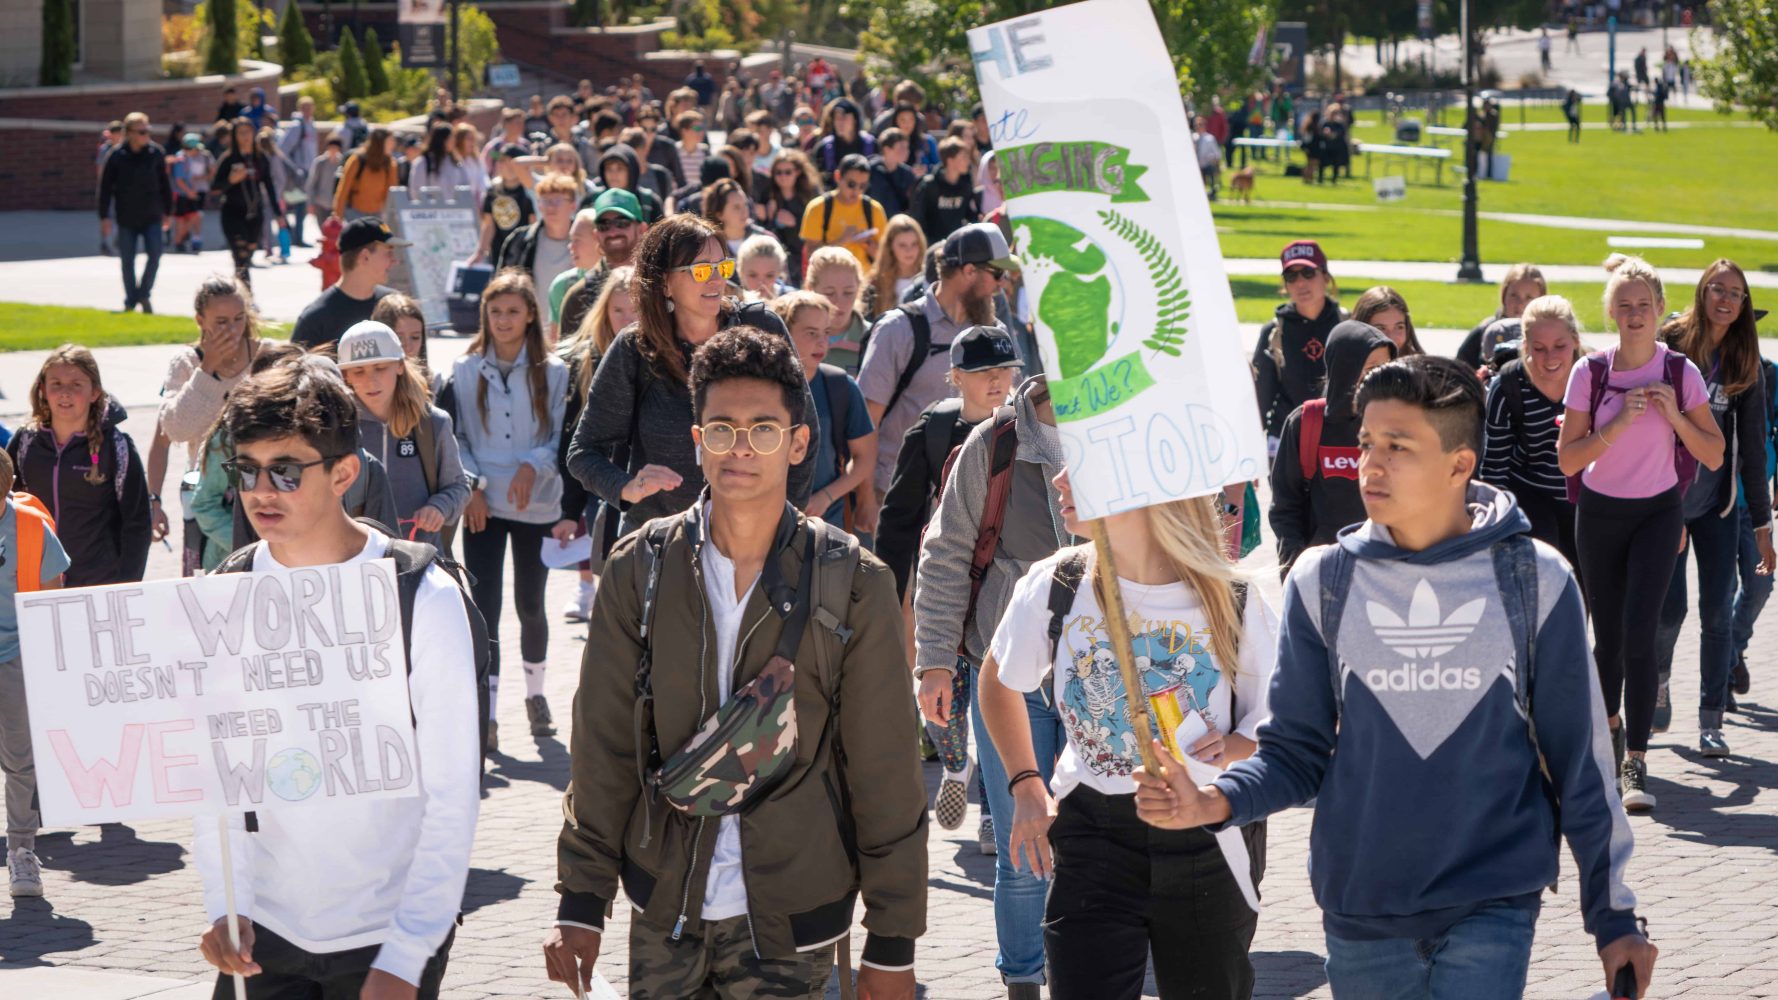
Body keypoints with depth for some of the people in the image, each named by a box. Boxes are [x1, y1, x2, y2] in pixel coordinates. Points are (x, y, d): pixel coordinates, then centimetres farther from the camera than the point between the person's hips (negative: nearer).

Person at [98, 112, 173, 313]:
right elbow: (105, 187, -4)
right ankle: (131, 300, 20)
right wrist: (104, 217, -7)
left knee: (154, 255, -10)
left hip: (152, 217, 1)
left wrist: (167, 212, 11)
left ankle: (144, 294, 8)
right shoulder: (116, 156, -8)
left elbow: (165, 184, 8)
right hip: (126, 218, -1)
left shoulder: (156, 153, -2)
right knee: (127, 261, 6)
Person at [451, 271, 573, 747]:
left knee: (530, 604, 12)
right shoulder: (466, 370, 2)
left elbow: (563, 436, 0)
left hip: (537, 506, 0)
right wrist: (471, 484, -7)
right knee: (485, 608, -6)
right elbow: (455, 436, 5)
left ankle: (535, 694, 34)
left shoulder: (553, 372, -2)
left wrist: (533, 466, -17)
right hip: (483, 507, 0)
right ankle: (486, 713, -5)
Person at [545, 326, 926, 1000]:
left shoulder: (853, 584, -6)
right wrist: (581, 901, 0)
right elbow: (603, 748, 4)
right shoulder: (640, 569, 0)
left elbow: (885, 771, -3)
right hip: (665, 916, 2)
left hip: (789, 926, -2)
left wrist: (892, 943, -3)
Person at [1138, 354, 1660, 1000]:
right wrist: (1213, 801, -16)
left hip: (1493, 910, -2)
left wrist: (1614, 918, 4)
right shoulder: (1323, 582, 1)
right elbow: (1297, 751, 4)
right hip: (1360, 913, 2)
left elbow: (1579, 760, 2)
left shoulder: (1535, 580, -3)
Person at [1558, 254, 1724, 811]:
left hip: (1658, 514, -1)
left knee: (1639, 633, -15)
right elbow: (1569, 459, -7)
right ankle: (1610, 720, 38)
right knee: (1609, 635, 8)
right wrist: (1621, 421, -19)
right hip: (1600, 514, 1)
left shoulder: (1680, 373, -5)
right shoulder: (1590, 374, -5)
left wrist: (1674, 415, -17)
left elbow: (1714, 457, -2)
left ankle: (1635, 761, -12)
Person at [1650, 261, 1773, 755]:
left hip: (1718, 501, 2)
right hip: (1666, 498, -2)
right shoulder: (1671, 345, -5)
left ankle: (1710, 721, 5)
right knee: (1670, 608, -3)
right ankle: (1658, 683, 27)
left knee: (1717, 612, -2)